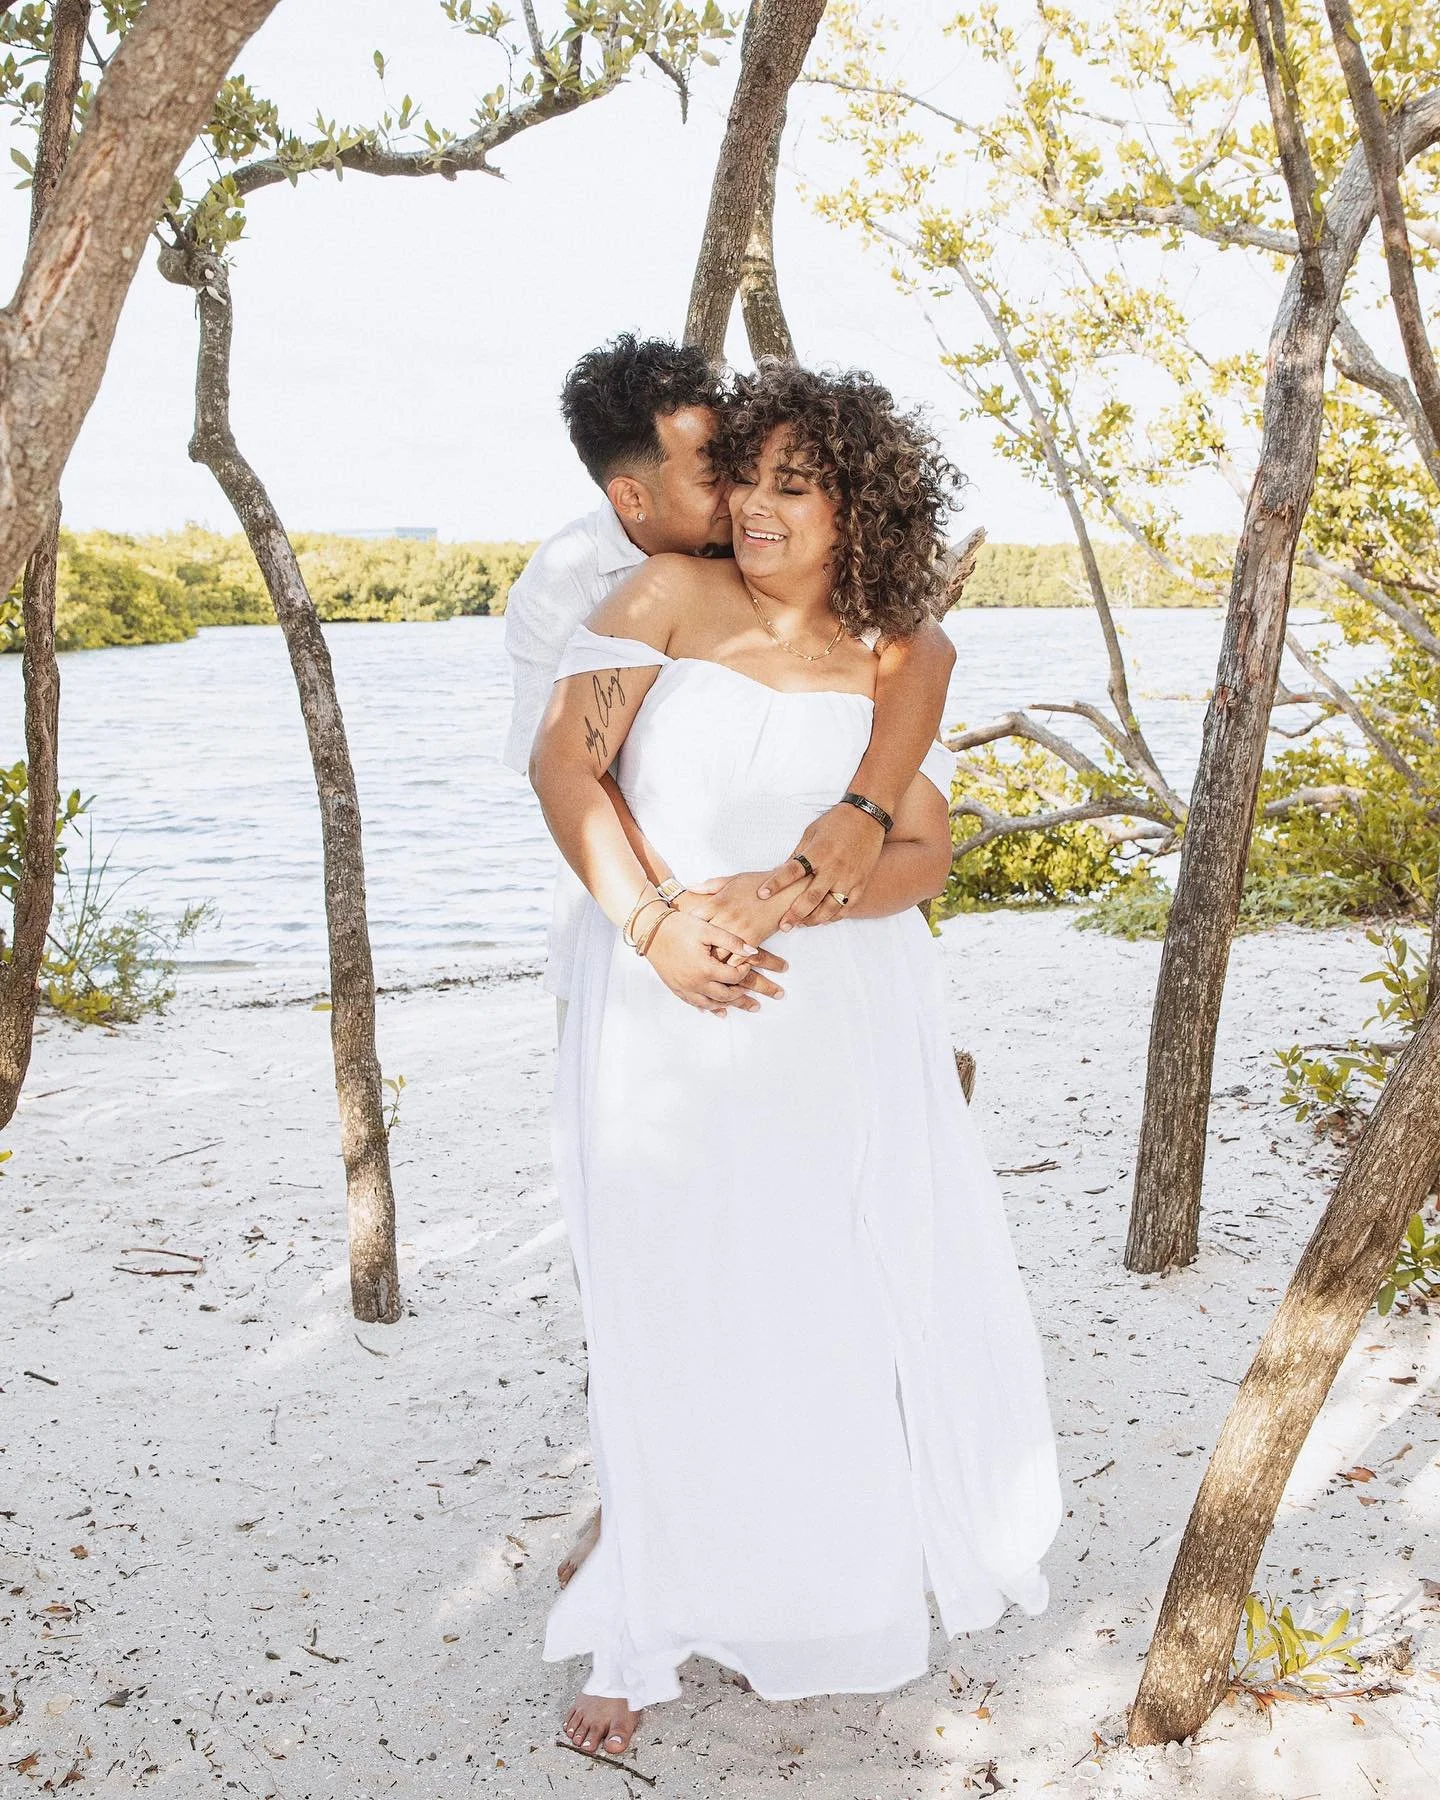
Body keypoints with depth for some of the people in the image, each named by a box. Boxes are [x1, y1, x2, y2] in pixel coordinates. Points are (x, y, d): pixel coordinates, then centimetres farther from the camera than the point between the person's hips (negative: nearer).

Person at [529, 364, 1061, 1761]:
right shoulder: (672, 595, -2)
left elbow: (924, 853, -2)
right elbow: (563, 764, -9)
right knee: (674, 1310, 6)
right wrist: (653, 922, -21)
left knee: (873, 1284, 11)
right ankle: (651, 1629, 23)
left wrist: (776, 900, -19)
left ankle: (867, 1565, 39)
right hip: (664, 1011, -2)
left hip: (838, 1009, 2)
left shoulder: (887, 662, 4)